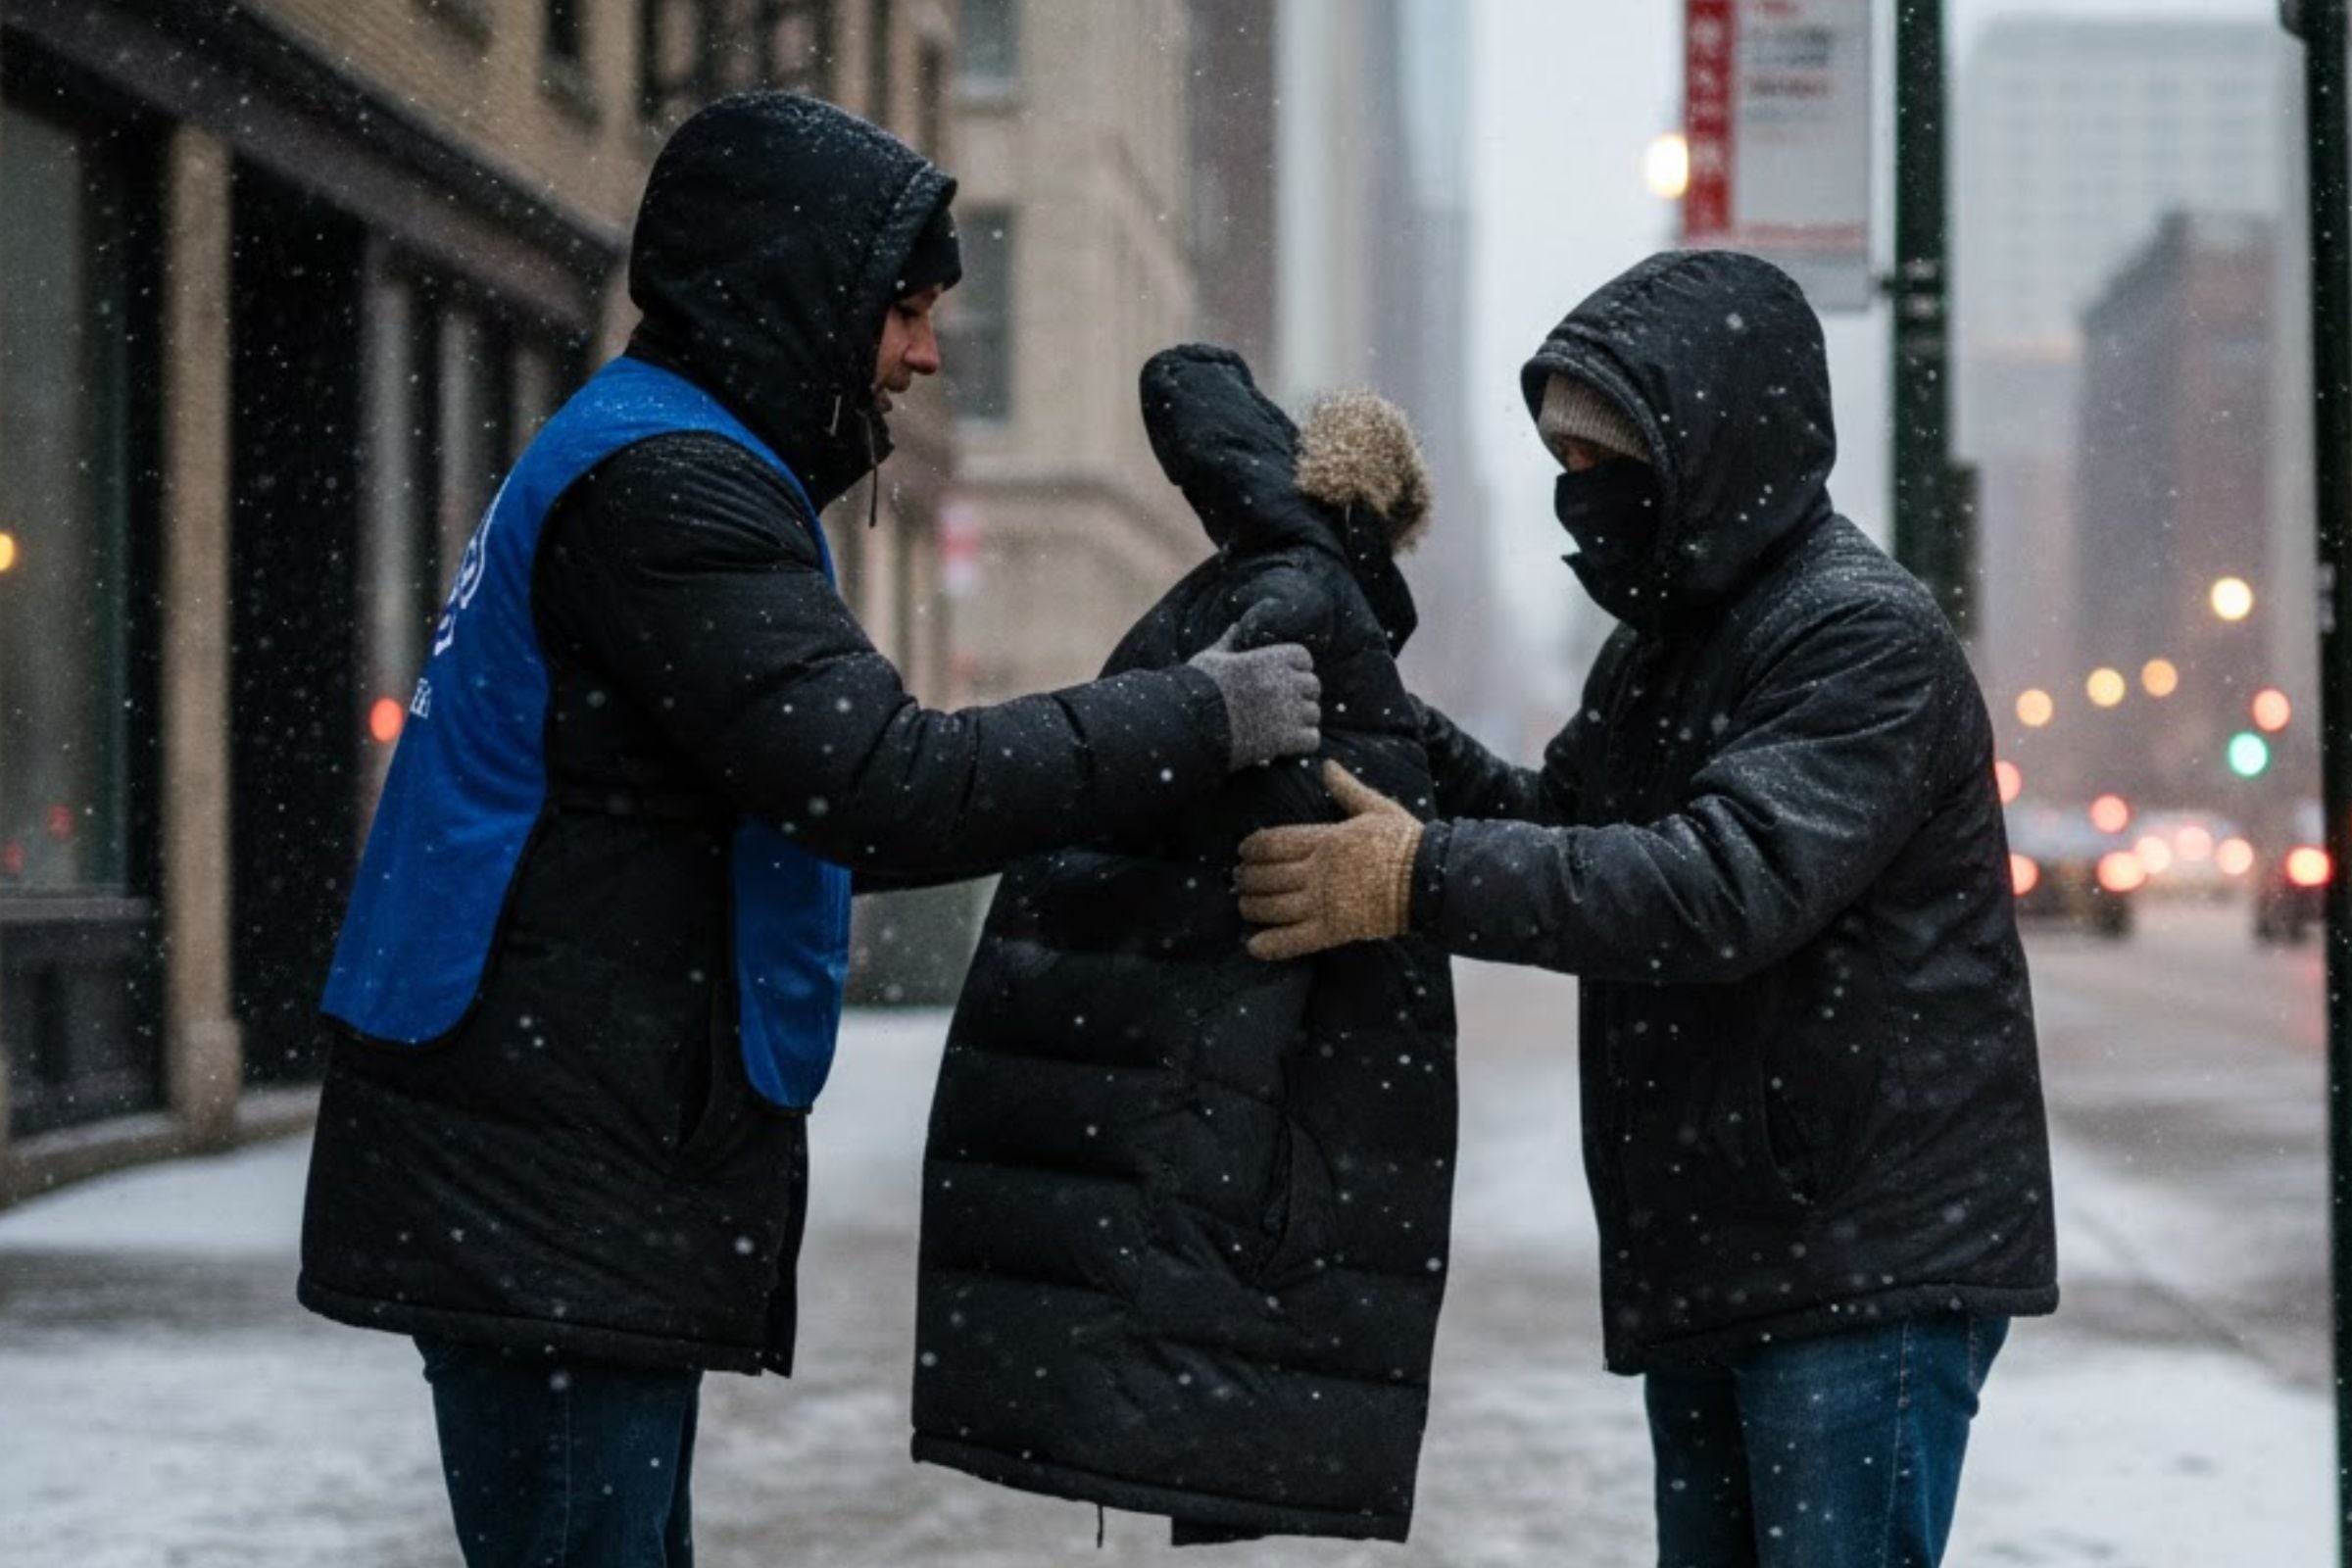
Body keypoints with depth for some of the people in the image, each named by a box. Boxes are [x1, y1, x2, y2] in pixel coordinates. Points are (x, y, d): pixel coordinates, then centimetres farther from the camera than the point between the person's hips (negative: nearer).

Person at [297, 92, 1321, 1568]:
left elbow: (802, 804, 21)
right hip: (550, 1196, -11)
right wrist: (1202, 720, -14)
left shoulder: (663, 465, 19)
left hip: (574, 1181, 11)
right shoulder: (662, 482, -14)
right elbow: (883, 780, -23)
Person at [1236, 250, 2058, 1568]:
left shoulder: (1867, 637, -16)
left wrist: (1428, 880, -30)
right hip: (1706, 1263, 9)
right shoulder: (1662, 643, 14)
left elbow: (1728, 887, -28)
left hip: (1873, 1265, -9)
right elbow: (1561, 825, 18)